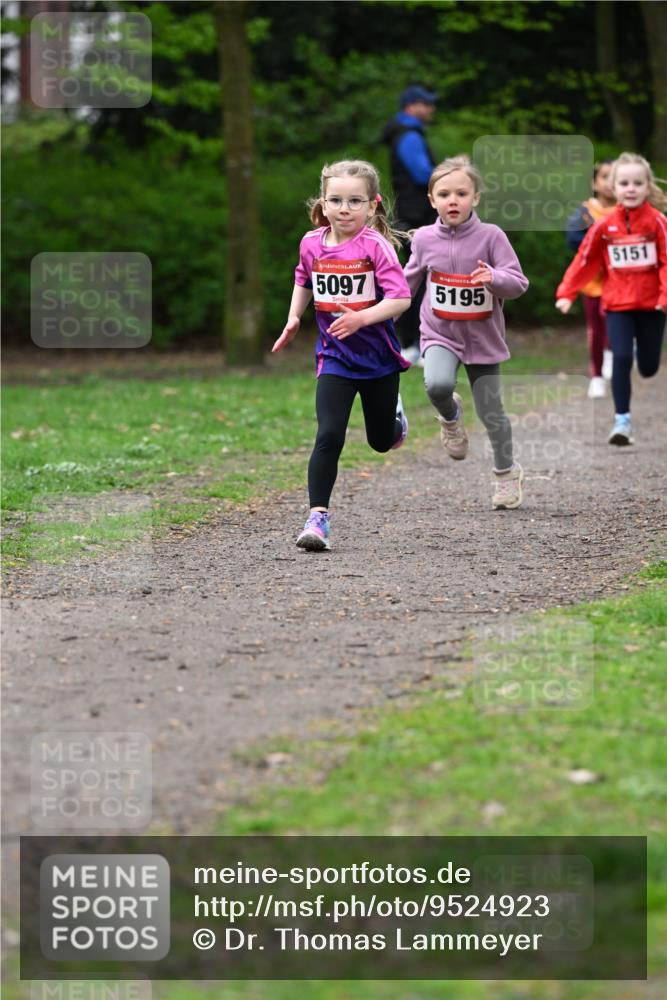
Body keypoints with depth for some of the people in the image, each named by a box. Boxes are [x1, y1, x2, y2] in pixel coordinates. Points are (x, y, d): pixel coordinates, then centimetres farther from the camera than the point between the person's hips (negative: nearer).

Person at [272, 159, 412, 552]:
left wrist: (362, 317, -35)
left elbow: (401, 299, -23)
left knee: (382, 441, 17)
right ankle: (318, 516, -15)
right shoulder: (312, 243, -3)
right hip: (335, 357, 1)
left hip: (378, 356, -1)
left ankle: (392, 411, 54)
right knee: (329, 435, -16)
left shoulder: (376, 246, -17)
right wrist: (294, 318, 11)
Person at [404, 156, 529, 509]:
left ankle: (506, 472, 30)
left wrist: (494, 278, -33)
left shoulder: (491, 236, -12)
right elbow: (409, 280, 13)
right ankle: (450, 416, 6)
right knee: (437, 384, -29)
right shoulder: (424, 239, -4)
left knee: (491, 413, 6)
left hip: (483, 338, -1)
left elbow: (518, 283, -13)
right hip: (440, 334, 1)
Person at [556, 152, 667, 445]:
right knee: (621, 359, -13)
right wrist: (566, 293, 0)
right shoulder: (604, 226, -3)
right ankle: (622, 420, -4)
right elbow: (584, 261, 3)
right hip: (617, 305, 0)